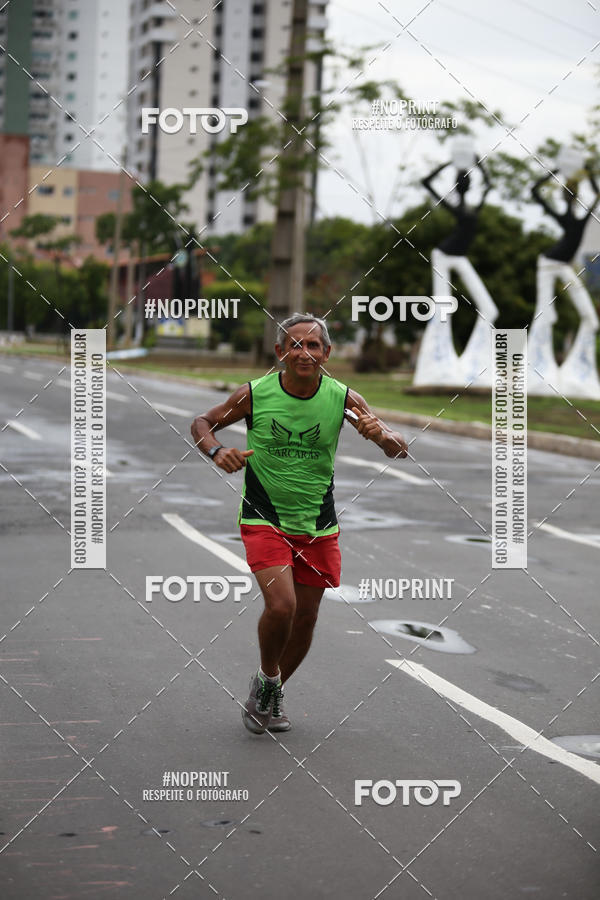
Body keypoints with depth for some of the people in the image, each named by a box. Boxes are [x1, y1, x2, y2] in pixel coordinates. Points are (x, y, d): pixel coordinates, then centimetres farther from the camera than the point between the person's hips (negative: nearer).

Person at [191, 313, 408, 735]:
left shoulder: (343, 398, -7)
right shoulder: (254, 394, -11)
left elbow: (400, 450, -5)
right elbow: (202, 423, 5)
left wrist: (382, 435, -28)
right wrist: (218, 451, -17)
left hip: (318, 526, 3)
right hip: (264, 521, -3)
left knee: (306, 617, 9)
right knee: (281, 605, -21)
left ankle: (272, 694, 35)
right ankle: (266, 678, 10)